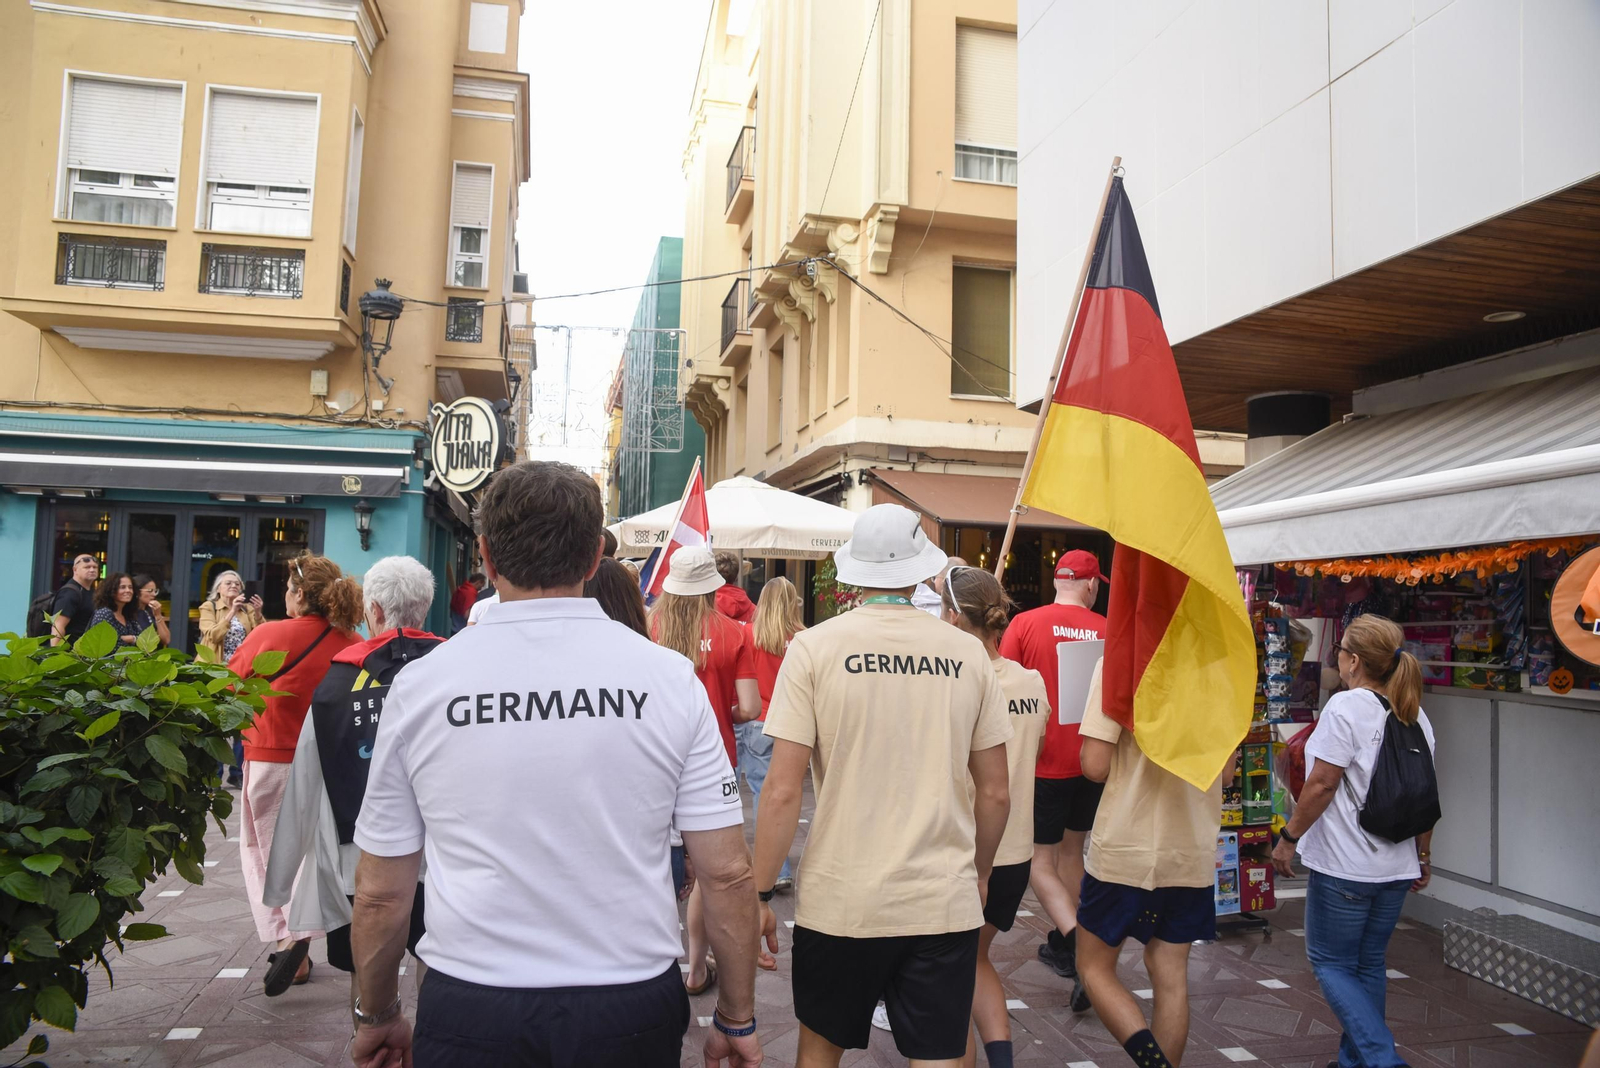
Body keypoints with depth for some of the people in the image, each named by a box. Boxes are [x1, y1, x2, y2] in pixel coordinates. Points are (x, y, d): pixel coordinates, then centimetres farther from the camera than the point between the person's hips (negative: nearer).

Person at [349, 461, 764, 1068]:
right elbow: (727, 873, -8)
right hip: (631, 1012, 1)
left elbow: (380, 893, 0)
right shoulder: (670, 678, -9)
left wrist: (377, 1018, 16)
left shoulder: (419, 685, -7)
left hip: (470, 1012, 0)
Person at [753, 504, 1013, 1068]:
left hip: (840, 900, -1)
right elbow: (996, 794, 5)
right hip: (945, 902, 2)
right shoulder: (968, 652, -1)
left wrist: (759, 894, -1)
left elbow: (783, 790, -11)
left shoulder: (815, 647, -8)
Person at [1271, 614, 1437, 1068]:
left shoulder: (1347, 707, -16)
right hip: (1396, 866, 8)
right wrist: (1423, 856, 21)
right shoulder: (1416, 716, 7)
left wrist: (1288, 837, -9)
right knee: (1369, 965, 18)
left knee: (1331, 963, 5)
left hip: (1343, 865, -7)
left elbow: (1322, 784, -18)